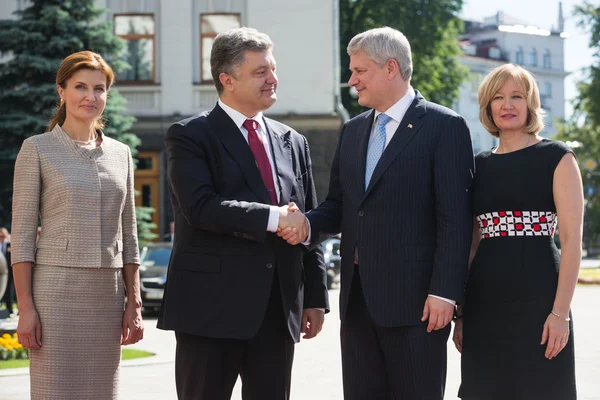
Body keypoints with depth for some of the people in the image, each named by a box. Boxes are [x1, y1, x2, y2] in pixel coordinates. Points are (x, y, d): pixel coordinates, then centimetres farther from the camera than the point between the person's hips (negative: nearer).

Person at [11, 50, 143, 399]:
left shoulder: (120, 154, 12)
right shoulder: (37, 149, 1)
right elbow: (22, 235, -3)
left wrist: (134, 304, 8)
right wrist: (26, 308, -10)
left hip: (107, 292, 4)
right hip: (56, 289, -4)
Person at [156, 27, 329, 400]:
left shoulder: (293, 142, 15)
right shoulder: (190, 136, -2)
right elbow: (201, 207, -18)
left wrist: (315, 298, 10)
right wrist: (273, 218, -18)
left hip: (279, 309, 5)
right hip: (212, 304, -5)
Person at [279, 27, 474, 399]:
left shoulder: (445, 127, -5)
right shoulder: (353, 130, 16)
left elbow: (455, 219, -10)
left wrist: (444, 292, -15)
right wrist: (307, 225, -4)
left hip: (414, 299, -6)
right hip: (358, 298, 7)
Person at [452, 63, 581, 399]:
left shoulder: (555, 158, -1)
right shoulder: (479, 165, 13)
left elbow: (572, 239, -7)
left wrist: (561, 311, -15)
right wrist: (461, 312, 11)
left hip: (537, 297, -5)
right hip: (483, 302, 5)